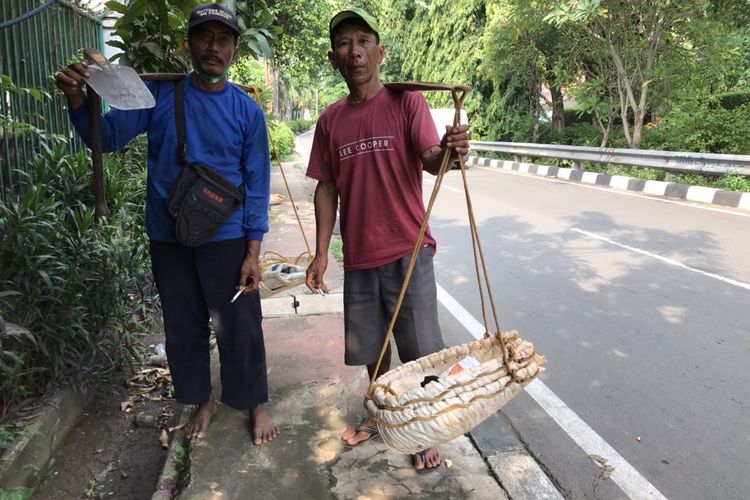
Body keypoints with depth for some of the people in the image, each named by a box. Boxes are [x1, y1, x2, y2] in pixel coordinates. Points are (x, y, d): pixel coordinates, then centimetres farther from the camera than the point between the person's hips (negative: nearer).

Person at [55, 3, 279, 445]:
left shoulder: (247, 111, -3)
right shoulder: (160, 94, 0)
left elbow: (257, 186, -3)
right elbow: (108, 136, -1)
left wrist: (253, 253, -8)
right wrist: (76, 98, -21)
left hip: (226, 240, -2)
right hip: (168, 238, 2)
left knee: (239, 327, 5)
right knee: (184, 326, 14)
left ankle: (256, 405, 26)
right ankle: (203, 401, 35)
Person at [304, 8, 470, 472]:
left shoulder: (406, 101, -4)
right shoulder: (330, 120, 7)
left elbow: (430, 160, -16)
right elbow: (327, 189, 9)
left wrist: (448, 150, -40)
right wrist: (321, 253, 5)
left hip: (408, 250, -4)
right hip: (359, 255, 4)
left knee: (421, 351, 4)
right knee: (371, 346, 18)